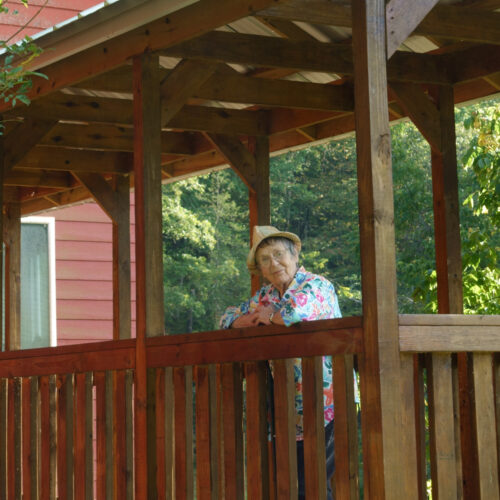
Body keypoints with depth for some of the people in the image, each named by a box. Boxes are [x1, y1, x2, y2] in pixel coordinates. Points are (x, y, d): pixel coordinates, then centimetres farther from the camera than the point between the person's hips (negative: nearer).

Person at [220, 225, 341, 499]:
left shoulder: (317, 286, -8)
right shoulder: (266, 296, 14)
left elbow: (296, 312, -27)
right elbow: (228, 319, 19)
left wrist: (268, 315, -6)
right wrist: (256, 318, -2)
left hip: (326, 404, -7)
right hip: (294, 406, 7)